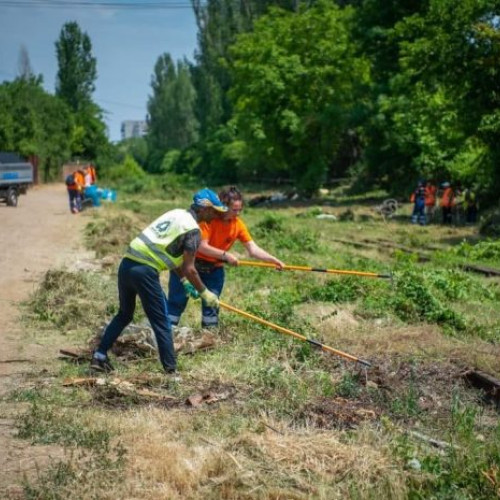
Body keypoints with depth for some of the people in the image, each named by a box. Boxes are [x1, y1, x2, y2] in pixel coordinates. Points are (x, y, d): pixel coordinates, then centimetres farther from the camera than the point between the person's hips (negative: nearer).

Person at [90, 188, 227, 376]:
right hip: (145, 271, -8)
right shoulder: (193, 229, -5)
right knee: (161, 322, 3)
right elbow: (189, 269, -7)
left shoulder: (176, 213, 19)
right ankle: (171, 371, 6)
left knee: (125, 314, 24)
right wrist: (204, 293, 6)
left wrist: (184, 281, 27)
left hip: (127, 264, 8)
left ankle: (99, 356, 25)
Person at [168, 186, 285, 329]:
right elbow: (201, 246, -28)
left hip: (214, 268, 5)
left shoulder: (238, 224, -8)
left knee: (212, 303, 6)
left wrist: (273, 260, -24)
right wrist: (225, 255, -37)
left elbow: (253, 249, -11)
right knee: (177, 300, -3)